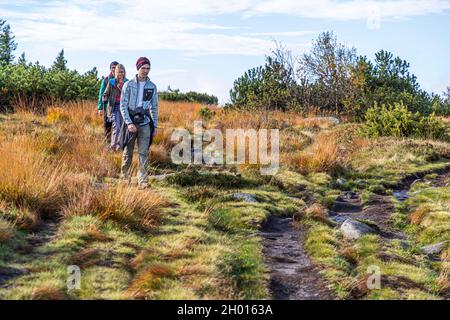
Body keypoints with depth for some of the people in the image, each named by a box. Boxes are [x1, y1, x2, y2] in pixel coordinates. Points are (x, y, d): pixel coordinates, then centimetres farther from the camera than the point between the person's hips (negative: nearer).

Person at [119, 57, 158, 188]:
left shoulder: (152, 86, 6)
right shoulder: (128, 85, -2)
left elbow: (154, 107, 13)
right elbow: (123, 105, -4)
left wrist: (155, 125, 8)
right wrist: (129, 123, -13)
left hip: (145, 123, 1)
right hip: (130, 121, -1)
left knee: (144, 153, -3)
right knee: (127, 152, 6)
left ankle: (143, 181, -1)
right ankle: (124, 178, 20)